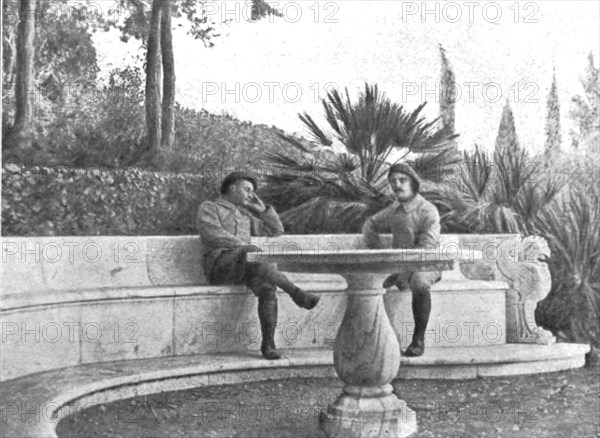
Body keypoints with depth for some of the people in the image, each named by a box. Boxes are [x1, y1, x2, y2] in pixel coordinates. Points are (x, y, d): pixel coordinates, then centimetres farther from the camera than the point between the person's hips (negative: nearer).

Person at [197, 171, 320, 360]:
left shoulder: (245, 215, 30)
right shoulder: (208, 208, 12)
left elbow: (276, 230, 28)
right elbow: (213, 234, -8)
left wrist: (263, 209, 18)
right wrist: (246, 247, -16)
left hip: (247, 265, 6)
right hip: (219, 265, -5)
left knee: (267, 287, -28)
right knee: (252, 253, -37)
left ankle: (268, 343, -31)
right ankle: (296, 293, -39)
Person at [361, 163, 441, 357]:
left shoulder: (428, 211, -10)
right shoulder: (393, 210, 10)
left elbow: (425, 249, -18)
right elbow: (370, 225, 25)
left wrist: (406, 273, -26)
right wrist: (379, 251, 8)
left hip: (426, 265, -5)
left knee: (419, 283, -39)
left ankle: (419, 339, -27)